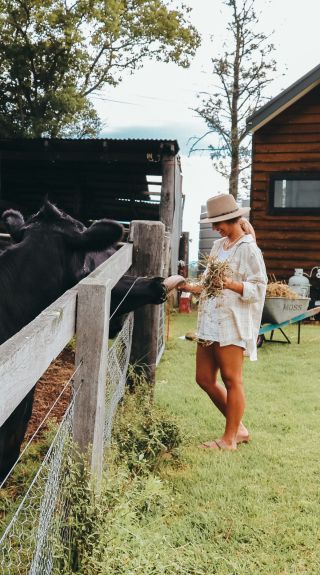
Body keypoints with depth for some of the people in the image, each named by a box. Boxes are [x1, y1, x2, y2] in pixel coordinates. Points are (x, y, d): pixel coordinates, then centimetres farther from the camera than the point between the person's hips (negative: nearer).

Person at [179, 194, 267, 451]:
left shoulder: (248, 249, -8)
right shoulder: (218, 246, 16)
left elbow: (258, 288, -12)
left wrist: (232, 284, -27)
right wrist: (192, 287, 5)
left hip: (233, 323, -9)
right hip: (210, 322, 9)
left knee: (231, 380, 0)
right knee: (205, 379, 10)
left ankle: (229, 439, 12)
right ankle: (238, 428, 24)